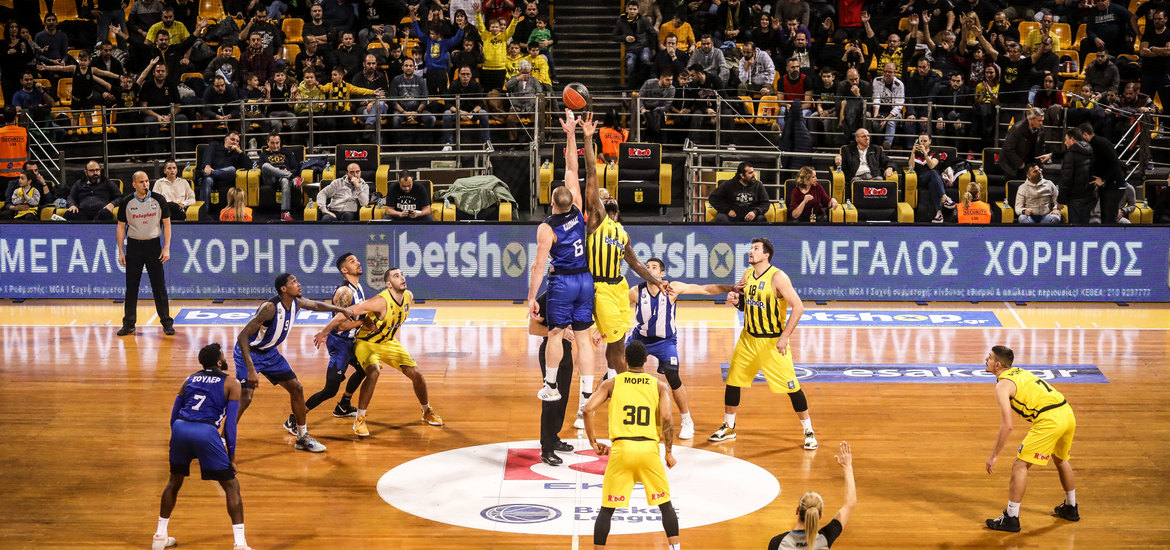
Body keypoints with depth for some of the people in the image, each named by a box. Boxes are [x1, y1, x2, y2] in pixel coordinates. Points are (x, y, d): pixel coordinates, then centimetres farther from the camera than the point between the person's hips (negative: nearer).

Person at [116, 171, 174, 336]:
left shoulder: (158, 200, -3)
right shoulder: (126, 202, -2)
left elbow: (166, 224, 1)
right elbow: (121, 226, 5)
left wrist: (166, 248, -7)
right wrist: (120, 251, 0)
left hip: (153, 245, -1)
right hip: (133, 245, 1)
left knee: (159, 286, 0)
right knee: (131, 287, 4)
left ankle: (167, 323, 7)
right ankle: (129, 324, 11)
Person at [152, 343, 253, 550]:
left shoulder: (190, 380, 23)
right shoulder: (231, 384, 10)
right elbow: (230, 422, 3)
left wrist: (178, 441, 32)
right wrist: (231, 456, 8)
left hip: (180, 429, 5)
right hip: (206, 432, -4)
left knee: (174, 482, 28)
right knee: (232, 486, 7)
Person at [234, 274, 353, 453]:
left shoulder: (297, 303, -8)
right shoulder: (270, 307, -32)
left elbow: (316, 305, 18)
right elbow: (242, 336, -34)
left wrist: (341, 310, 26)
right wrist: (251, 369, -40)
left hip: (270, 352, 8)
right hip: (248, 352, -8)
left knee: (296, 388, 9)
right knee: (245, 397, -21)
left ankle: (303, 438, 23)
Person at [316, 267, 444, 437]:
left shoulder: (409, 296, -10)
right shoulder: (381, 301, -32)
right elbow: (347, 312, -31)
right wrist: (324, 332, -28)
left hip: (389, 343, 6)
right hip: (366, 343, -6)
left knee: (416, 374, 1)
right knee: (374, 372, -33)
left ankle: (427, 412, 27)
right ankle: (359, 419, -19)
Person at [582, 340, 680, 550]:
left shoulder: (611, 383, 9)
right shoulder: (658, 386, 9)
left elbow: (588, 410, -3)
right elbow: (667, 417, -6)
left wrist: (593, 442, 7)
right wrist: (669, 452, 2)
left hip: (621, 448, 0)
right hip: (649, 448, 0)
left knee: (607, 508, 8)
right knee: (666, 505, 16)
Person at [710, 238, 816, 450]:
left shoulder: (778, 277, -17)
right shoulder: (747, 275, 4)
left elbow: (798, 307, -20)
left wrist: (785, 337, -22)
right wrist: (736, 301, -6)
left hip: (773, 342, -6)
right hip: (748, 339, 7)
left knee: (791, 386, -4)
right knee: (732, 381, 9)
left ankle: (808, 431, 9)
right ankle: (728, 428, 25)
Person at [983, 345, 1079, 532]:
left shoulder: (1002, 385, -5)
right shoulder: (1020, 372, 21)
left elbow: (1007, 426, -11)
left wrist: (994, 456, -5)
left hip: (1050, 420, -9)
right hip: (1067, 412, 9)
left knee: (1020, 465, -1)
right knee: (1061, 459, 30)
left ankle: (1011, 518, 0)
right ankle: (1071, 508, 45)